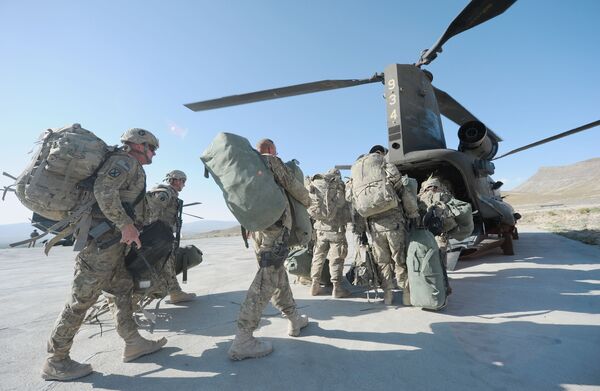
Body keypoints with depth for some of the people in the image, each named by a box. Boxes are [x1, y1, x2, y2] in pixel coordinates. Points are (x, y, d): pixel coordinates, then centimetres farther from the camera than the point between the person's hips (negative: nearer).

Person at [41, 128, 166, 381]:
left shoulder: (132, 168, 20)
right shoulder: (124, 161, -10)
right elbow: (103, 191, -25)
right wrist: (126, 224, -23)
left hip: (113, 241, 11)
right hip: (102, 239, -11)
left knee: (124, 289, 12)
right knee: (82, 299, -1)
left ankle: (133, 343, 21)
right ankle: (56, 361, 14)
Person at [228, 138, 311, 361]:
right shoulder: (271, 161, 2)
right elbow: (294, 187, 2)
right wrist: (308, 202, 19)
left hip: (254, 225, 8)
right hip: (275, 223, -8)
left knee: (277, 273, 15)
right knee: (267, 277, -10)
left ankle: (294, 320, 26)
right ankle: (242, 339, -12)